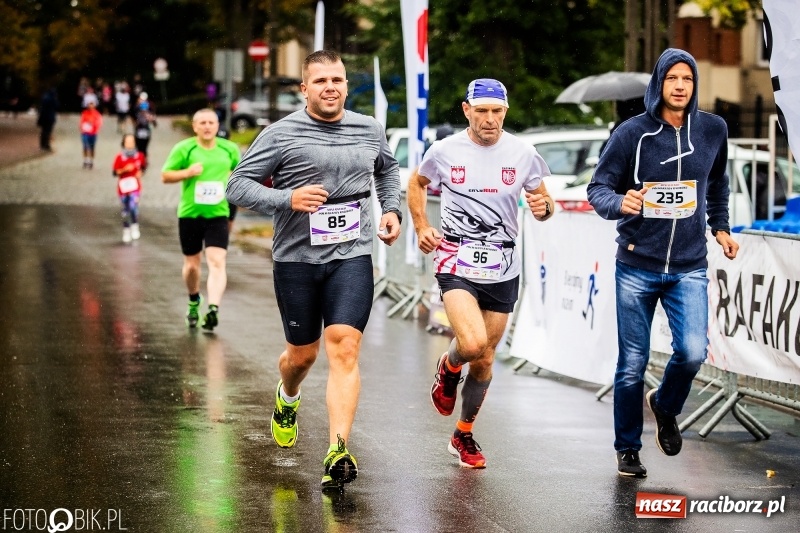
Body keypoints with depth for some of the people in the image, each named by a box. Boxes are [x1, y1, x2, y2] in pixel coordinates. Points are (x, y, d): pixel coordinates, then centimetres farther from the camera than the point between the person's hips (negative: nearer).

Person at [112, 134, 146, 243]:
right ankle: (126, 231, 24)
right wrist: (125, 169, -21)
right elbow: (115, 172, -6)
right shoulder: (119, 158, -7)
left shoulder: (139, 156, -2)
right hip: (123, 187, 0)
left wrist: (140, 172, -2)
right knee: (125, 211, 9)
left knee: (133, 206, -20)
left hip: (135, 186, 0)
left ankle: (135, 226, 0)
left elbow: (143, 166, 16)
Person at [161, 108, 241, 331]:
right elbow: (165, 175, -1)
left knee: (217, 262, -16)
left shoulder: (229, 149, 5)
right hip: (189, 213, 0)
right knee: (192, 264, 11)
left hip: (218, 214, 0)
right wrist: (187, 172, -17)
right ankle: (194, 302, 38)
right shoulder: (183, 148, -2)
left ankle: (213, 309, -25)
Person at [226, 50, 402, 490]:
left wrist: (391, 209, 12)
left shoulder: (369, 130, 7)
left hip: (352, 257, 1)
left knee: (344, 349, -14)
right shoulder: (281, 134, -6)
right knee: (302, 353, 13)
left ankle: (337, 453, -17)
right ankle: (286, 399, 50)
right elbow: (237, 186, -8)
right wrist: (288, 199, -21)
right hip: (296, 259, -1)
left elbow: (388, 169, 28)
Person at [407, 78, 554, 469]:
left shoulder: (522, 154, -1)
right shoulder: (444, 151, -4)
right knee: (472, 343, -24)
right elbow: (416, 184, 15)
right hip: (456, 263, -3)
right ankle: (449, 368, 14)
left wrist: (543, 207, -14)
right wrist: (421, 227, 1)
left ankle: (464, 436, 31)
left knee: (484, 359, 10)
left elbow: (542, 201, 10)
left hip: (503, 269, 3)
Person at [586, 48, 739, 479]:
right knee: (632, 364, 2)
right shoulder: (632, 133, -6)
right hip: (637, 266, -1)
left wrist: (720, 226, 16)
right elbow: (598, 189, -5)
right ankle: (628, 449, 21)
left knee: (692, 352, -16)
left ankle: (665, 406, 17)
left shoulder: (712, 130, 3)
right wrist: (620, 203, -26)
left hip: (689, 268, 2)